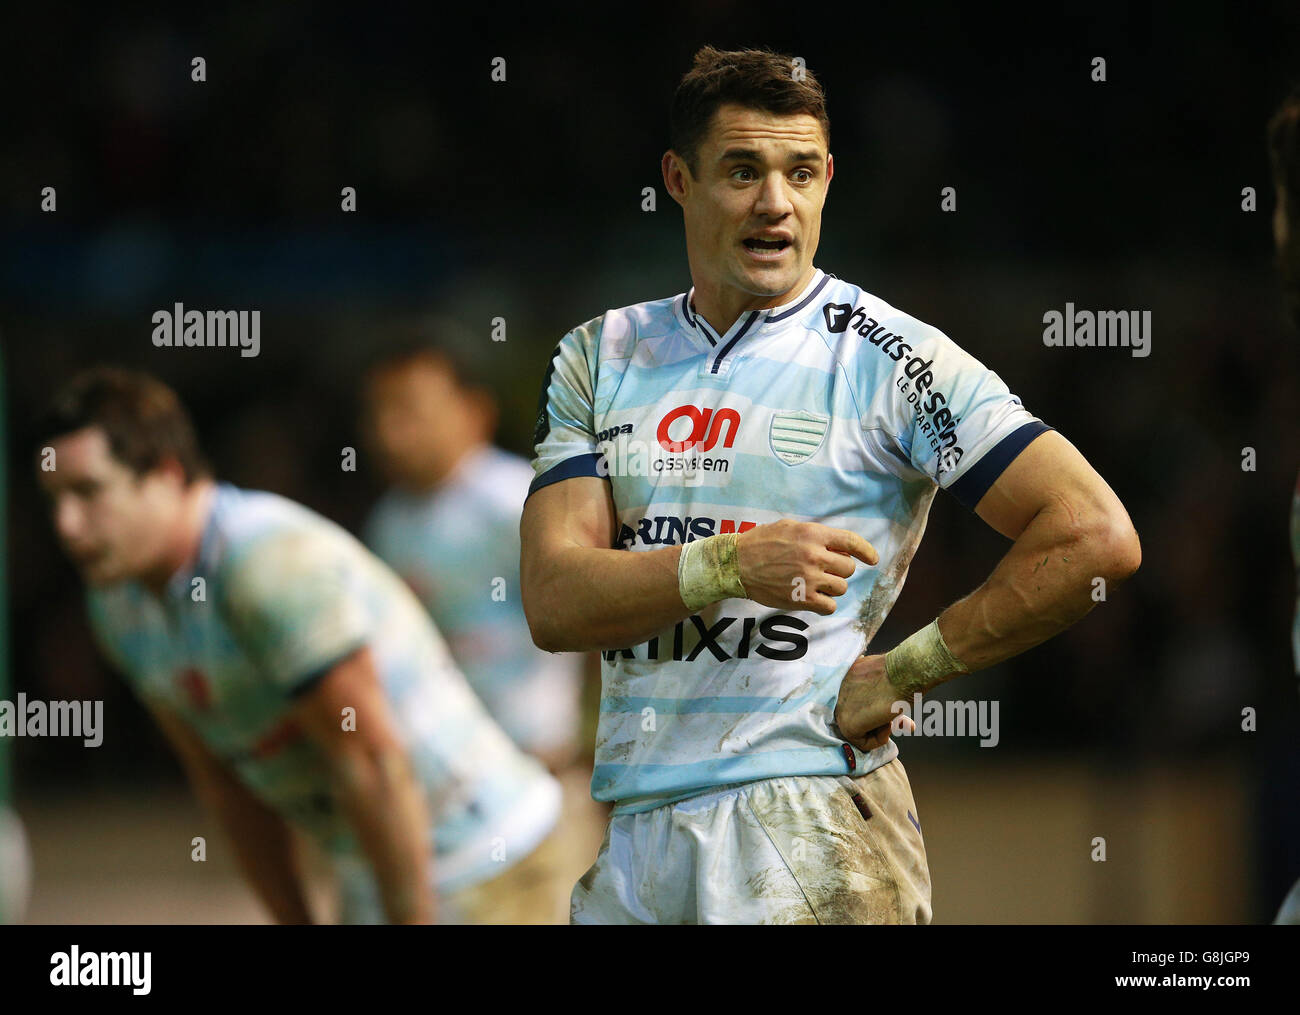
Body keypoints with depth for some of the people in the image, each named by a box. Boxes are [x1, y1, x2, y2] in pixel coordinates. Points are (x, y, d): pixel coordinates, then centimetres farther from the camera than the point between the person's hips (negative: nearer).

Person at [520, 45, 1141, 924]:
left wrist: (906, 671, -8)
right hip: (632, 839, 4)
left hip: (814, 827, -4)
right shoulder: (598, 358, 11)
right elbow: (555, 604, -1)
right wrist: (732, 568, -19)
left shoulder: (888, 358, -3)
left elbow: (1098, 538, -11)